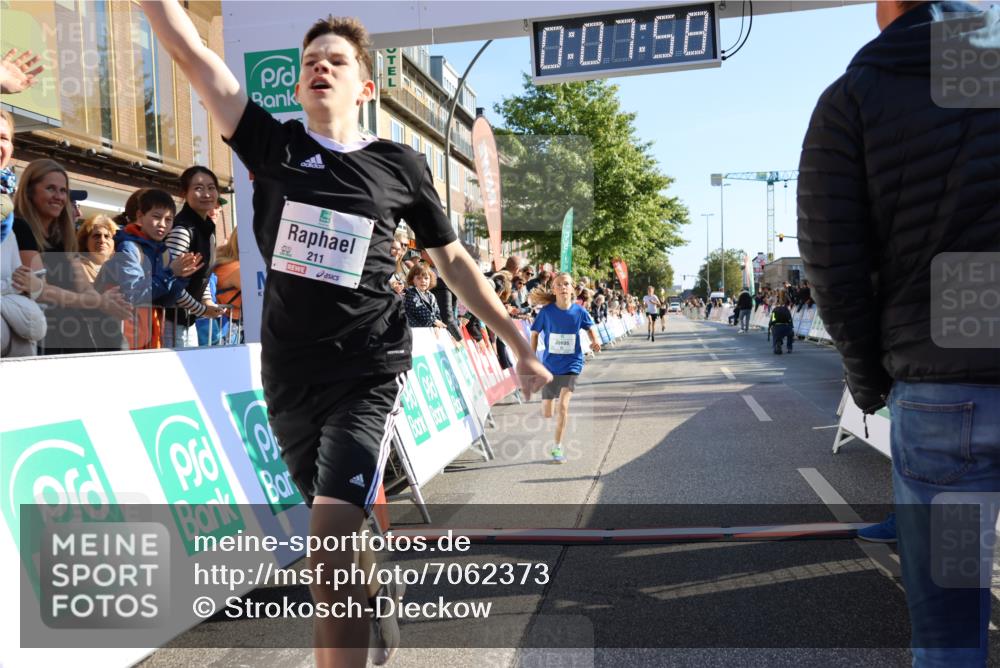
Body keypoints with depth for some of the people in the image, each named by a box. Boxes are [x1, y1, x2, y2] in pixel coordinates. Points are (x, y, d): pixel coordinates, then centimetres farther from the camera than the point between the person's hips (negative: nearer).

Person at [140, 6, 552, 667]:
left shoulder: (400, 165, 0)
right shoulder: (272, 143, 2)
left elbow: (455, 261, 7)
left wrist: (521, 347, 9)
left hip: (368, 371, -3)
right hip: (289, 375, 3)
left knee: (328, 559, -18)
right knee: (338, 530, 21)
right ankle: (380, 595, 53)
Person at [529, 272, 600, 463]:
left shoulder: (579, 311, -9)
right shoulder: (546, 311, -11)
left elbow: (590, 327, 10)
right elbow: (535, 334, 2)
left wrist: (595, 341, -9)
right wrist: (532, 359, -1)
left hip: (571, 364, -1)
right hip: (549, 365, 1)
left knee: (563, 406, -18)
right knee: (546, 413, 9)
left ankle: (557, 447, -3)